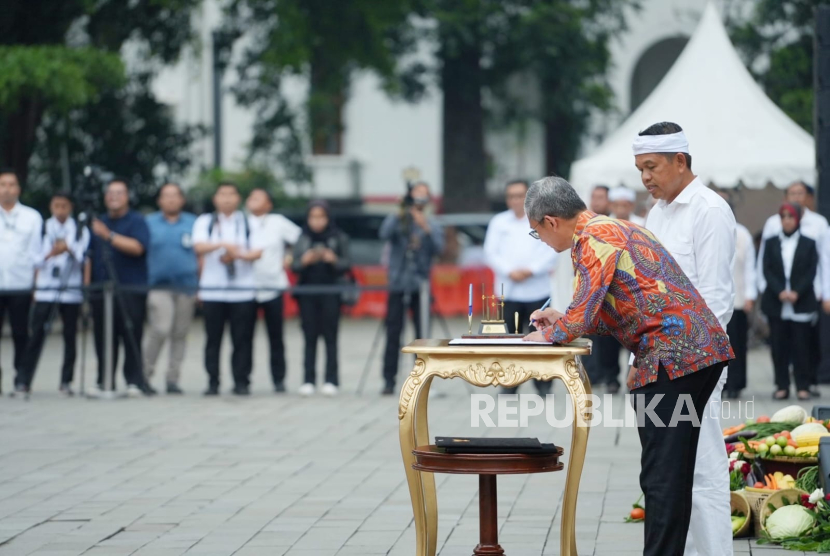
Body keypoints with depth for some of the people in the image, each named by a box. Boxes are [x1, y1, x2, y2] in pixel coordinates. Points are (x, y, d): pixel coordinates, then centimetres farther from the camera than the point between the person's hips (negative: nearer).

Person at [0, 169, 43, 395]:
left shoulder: (32, 217, 8)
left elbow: (37, 253, 8)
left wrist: (38, 284, 1)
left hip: (21, 285, 0)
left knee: (21, 334, 1)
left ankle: (22, 377, 6)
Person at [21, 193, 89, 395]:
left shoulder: (80, 230, 9)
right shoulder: (42, 229, 9)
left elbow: (82, 257, 0)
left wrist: (69, 248, -19)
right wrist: (50, 254, -17)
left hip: (71, 291, 1)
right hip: (45, 291, -1)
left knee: (70, 336, 1)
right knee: (37, 335, -5)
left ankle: (66, 382, 7)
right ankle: (25, 381, -3)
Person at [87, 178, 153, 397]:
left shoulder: (136, 221, 2)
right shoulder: (98, 223, 19)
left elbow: (137, 247, -15)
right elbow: (90, 256, 21)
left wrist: (109, 236, -21)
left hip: (130, 290, -5)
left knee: (131, 337, -8)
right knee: (103, 338, 3)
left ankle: (134, 381, -6)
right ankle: (103, 381, 7)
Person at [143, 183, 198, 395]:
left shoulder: (193, 224, 10)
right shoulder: (149, 223, 8)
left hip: (186, 287, 2)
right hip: (158, 286, -2)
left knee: (180, 334, 4)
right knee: (160, 329, -17)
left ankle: (173, 379, 12)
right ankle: (144, 374, -6)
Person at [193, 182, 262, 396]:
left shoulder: (248, 222, 11)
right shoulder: (205, 222, 10)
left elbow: (258, 252, 3)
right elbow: (199, 247, -7)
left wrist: (238, 254, -13)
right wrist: (222, 244, -22)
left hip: (243, 291, 0)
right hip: (212, 290, 0)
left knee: (242, 339, -3)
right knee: (213, 339, 0)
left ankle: (241, 382, 4)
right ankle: (212, 382, 6)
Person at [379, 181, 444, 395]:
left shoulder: (432, 224, 9)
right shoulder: (396, 220, 6)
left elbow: (439, 247, -7)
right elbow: (385, 234, -14)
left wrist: (426, 229, -21)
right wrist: (399, 215, -25)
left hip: (421, 285, 1)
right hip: (398, 284, -1)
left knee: (422, 335, -2)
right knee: (393, 334, -4)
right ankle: (389, 381, -3)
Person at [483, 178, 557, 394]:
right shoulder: (499, 222, 11)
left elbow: (551, 252, -2)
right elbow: (491, 252, 4)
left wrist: (531, 270, -14)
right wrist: (510, 271, -11)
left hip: (537, 290, -1)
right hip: (509, 290, 1)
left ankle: (543, 382, 6)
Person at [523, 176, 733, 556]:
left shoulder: (594, 237, -9)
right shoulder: (614, 228, 21)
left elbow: (581, 318, -14)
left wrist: (548, 334, 6)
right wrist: (561, 320, 25)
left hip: (672, 357, -10)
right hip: (702, 351, 10)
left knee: (661, 477, -8)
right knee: (672, 473, 15)